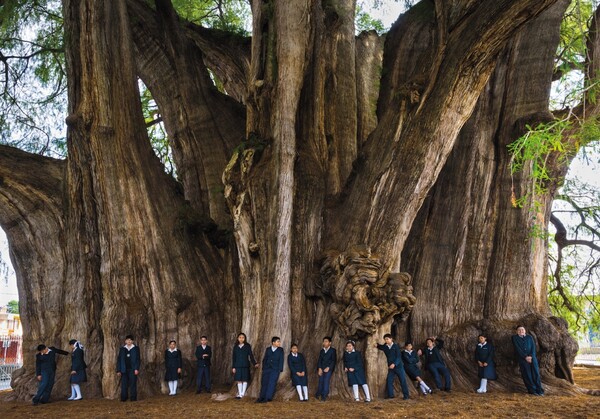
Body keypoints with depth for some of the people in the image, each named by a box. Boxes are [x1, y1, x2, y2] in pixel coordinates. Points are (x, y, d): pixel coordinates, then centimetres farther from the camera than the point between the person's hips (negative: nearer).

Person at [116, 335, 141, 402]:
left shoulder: (136, 348, 6)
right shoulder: (122, 349, 11)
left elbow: (138, 359, 1)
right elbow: (119, 360, 8)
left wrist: (136, 369, -9)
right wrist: (118, 370, 1)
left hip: (133, 370, -1)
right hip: (124, 370, 1)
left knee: (133, 384, -3)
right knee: (124, 384, -1)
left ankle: (133, 398, 1)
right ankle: (123, 398, 3)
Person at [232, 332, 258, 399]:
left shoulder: (247, 346, 0)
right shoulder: (235, 347, 6)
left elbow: (251, 355, -1)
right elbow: (233, 357, 7)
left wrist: (255, 363, -12)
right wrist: (233, 367, 4)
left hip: (245, 366, -2)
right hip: (238, 366, 2)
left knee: (245, 380, 1)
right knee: (239, 380, 3)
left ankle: (242, 393, 11)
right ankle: (240, 393, 11)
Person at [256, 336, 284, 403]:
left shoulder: (280, 350, 4)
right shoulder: (268, 349, 9)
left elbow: (281, 360, 1)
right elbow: (265, 359, 12)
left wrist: (280, 369, -6)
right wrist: (263, 368, 6)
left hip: (275, 369, -2)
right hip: (267, 369, 2)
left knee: (272, 383, -8)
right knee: (264, 383, 5)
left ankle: (268, 398, -2)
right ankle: (262, 397, 16)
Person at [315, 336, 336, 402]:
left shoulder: (333, 350, 2)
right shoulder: (322, 351, 16)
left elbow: (334, 360, -4)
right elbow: (319, 360, 9)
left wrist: (328, 368, -14)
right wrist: (319, 368, -5)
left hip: (329, 368, -4)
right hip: (321, 369, 4)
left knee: (326, 381, -12)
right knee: (321, 381, -1)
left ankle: (324, 396, -9)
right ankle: (319, 394, 12)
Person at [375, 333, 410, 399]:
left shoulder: (396, 346, -9)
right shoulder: (385, 347, 4)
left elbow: (399, 356, -13)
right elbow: (380, 347, 27)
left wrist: (394, 364, -25)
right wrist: (377, 345, 5)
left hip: (398, 366, -5)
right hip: (390, 367, 5)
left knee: (403, 381, -2)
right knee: (389, 381, -1)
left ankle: (406, 396, 4)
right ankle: (390, 395, 8)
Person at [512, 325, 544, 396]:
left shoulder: (529, 337, 16)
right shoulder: (514, 338, 9)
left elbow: (533, 347, 6)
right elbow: (517, 348, -2)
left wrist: (531, 356, -10)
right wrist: (525, 357, -11)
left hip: (532, 358, 2)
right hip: (522, 359, -2)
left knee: (536, 373, -6)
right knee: (527, 375, -5)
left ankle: (539, 391, -5)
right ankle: (532, 390, 0)